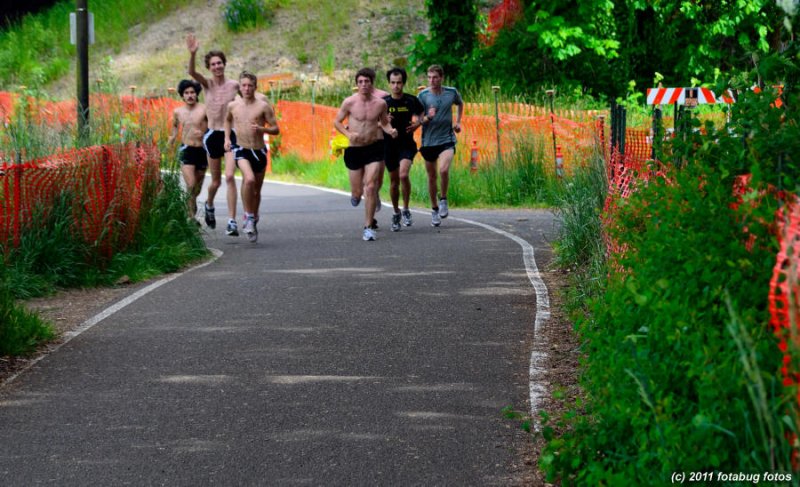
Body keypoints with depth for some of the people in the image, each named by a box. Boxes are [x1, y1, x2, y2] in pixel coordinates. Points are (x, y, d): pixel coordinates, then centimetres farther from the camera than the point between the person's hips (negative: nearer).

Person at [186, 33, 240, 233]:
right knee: (216, 181, 11)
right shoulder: (207, 83, -1)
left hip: (230, 134, -1)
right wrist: (192, 54, -38)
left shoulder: (234, 85, 0)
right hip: (213, 135, 1)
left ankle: (232, 221, -15)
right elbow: (192, 72, -20)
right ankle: (209, 205, 44)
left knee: (229, 177, -15)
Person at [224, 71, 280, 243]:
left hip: (259, 151, 1)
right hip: (241, 150, -1)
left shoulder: (263, 106, -5)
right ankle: (249, 217, -17)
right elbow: (228, 120, 25)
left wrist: (261, 129, -21)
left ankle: (253, 220, 36)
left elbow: (276, 129, -2)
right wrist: (227, 138, 11)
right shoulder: (233, 106, 3)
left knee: (257, 189, 15)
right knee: (249, 179, -29)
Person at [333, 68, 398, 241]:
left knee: (371, 187, -12)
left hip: (374, 147, 0)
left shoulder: (380, 103, -3)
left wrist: (390, 131, -10)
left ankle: (368, 228, -2)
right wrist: (348, 134, -16)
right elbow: (337, 122, 2)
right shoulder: (349, 102, -8)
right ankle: (356, 193, 47)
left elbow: (384, 122, 13)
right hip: (354, 149, 0)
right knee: (358, 192, 6)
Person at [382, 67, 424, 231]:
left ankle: (406, 209, -6)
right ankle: (396, 213, 29)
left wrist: (418, 123, -10)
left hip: (407, 144, -2)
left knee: (403, 175, -23)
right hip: (389, 145, 2)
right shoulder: (383, 102, -1)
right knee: (394, 181, 9)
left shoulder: (412, 101, -3)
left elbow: (421, 115, 12)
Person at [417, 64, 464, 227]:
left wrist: (458, 122, 14)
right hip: (429, 141, 1)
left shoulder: (452, 92, 0)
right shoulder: (423, 95, -5)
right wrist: (428, 117, -27)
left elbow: (460, 104, 23)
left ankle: (443, 199, 0)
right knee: (432, 177, 9)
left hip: (447, 139, -1)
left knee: (443, 170, -24)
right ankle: (434, 209, 26)